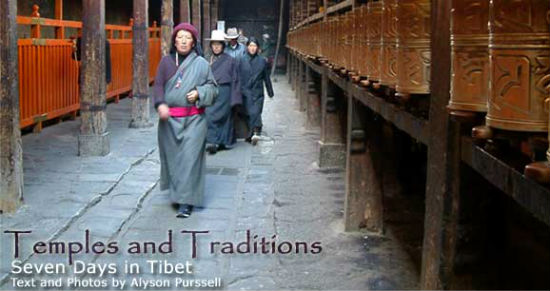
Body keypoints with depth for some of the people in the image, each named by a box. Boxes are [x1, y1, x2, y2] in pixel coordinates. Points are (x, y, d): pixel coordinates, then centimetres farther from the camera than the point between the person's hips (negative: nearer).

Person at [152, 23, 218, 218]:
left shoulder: (201, 64, 4)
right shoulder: (166, 62, 9)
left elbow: (212, 87, 7)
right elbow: (158, 85, 2)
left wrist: (199, 93, -13)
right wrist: (160, 104, -16)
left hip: (193, 119, -3)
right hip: (169, 119, 3)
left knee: (189, 158, -8)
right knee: (172, 157, 10)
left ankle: (186, 202, -9)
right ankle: (176, 192, 30)